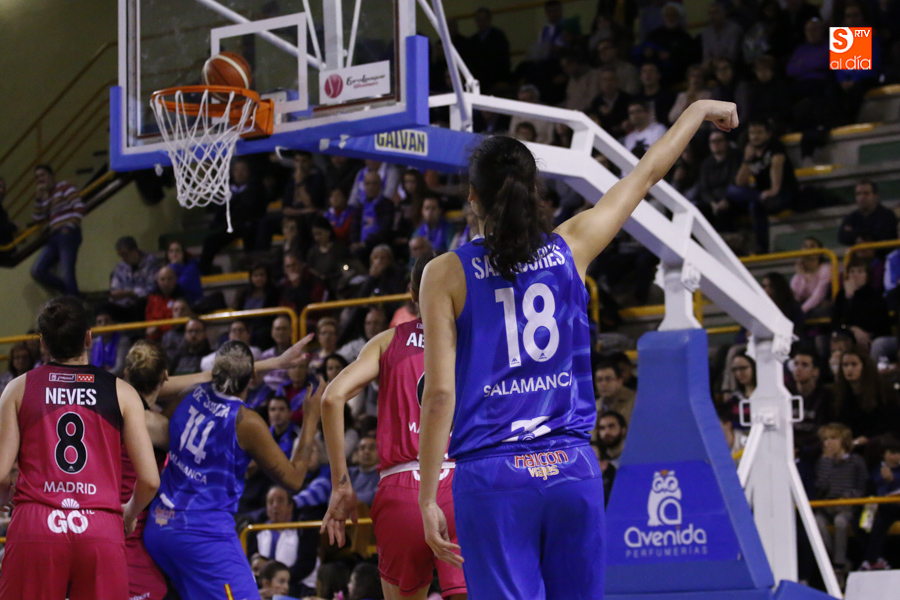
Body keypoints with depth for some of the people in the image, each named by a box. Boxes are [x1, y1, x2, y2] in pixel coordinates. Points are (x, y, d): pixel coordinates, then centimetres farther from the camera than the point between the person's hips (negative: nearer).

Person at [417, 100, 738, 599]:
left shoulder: (446, 275, -2)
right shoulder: (571, 248, 5)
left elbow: (440, 394, -6)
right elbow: (646, 174, 20)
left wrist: (428, 499, -1)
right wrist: (698, 110, 35)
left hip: (492, 477, -3)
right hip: (571, 467, 3)